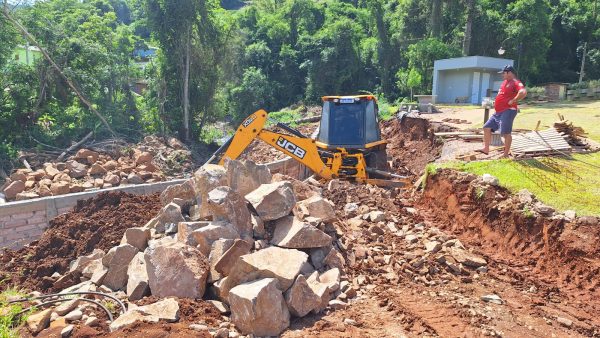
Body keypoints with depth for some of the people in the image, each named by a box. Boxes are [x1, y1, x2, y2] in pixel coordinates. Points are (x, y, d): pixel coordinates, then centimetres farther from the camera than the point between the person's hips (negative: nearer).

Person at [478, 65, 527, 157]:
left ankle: (506, 154, 1)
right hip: (498, 112, 10)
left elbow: (523, 92, -32)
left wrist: (513, 101, -23)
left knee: (506, 133, -6)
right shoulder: (505, 82, 17)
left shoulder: (516, 83, -13)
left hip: (508, 111, -10)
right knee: (487, 127, 10)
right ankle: (486, 149, 15)